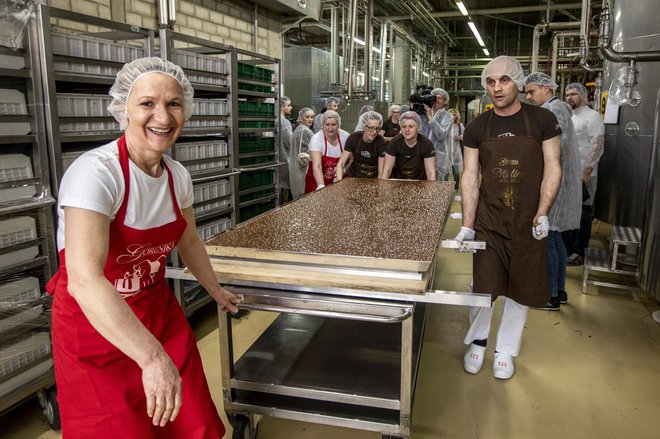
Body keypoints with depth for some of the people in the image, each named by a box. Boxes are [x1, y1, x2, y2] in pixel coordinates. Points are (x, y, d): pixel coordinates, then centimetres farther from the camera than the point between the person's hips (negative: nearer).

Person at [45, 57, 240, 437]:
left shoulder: (178, 176, -5)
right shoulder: (95, 173, -26)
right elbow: (84, 280, -36)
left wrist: (216, 290, 23)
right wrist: (153, 357, -43)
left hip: (158, 310, 6)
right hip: (94, 323, -5)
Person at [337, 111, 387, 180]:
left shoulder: (381, 142, -16)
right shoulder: (354, 138, -12)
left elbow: (381, 171, -14)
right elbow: (340, 164, -13)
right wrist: (340, 182, -27)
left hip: (373, 179, -1)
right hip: (353, 177, 1)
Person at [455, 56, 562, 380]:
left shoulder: (542, 120, -3)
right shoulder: (477, 128, 1)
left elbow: (552, 169, -3)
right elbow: (470, 177, -2)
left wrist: (542, 214, -15)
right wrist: (467, 225, -10)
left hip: (528, 221, 0)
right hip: (489, 220, 1)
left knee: (520, 290, 9)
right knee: (483, 286, 3)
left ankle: (505, 349, 29)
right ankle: (477, 340, 29)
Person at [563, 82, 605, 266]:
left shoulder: (592, 116, -8)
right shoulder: (570, 118, 17)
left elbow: (598, 145, -14)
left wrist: (587, 171, -18)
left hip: (583, 175, -8)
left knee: (582, 214, 0)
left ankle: (579, 253, 7)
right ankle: (566, 250, 22)